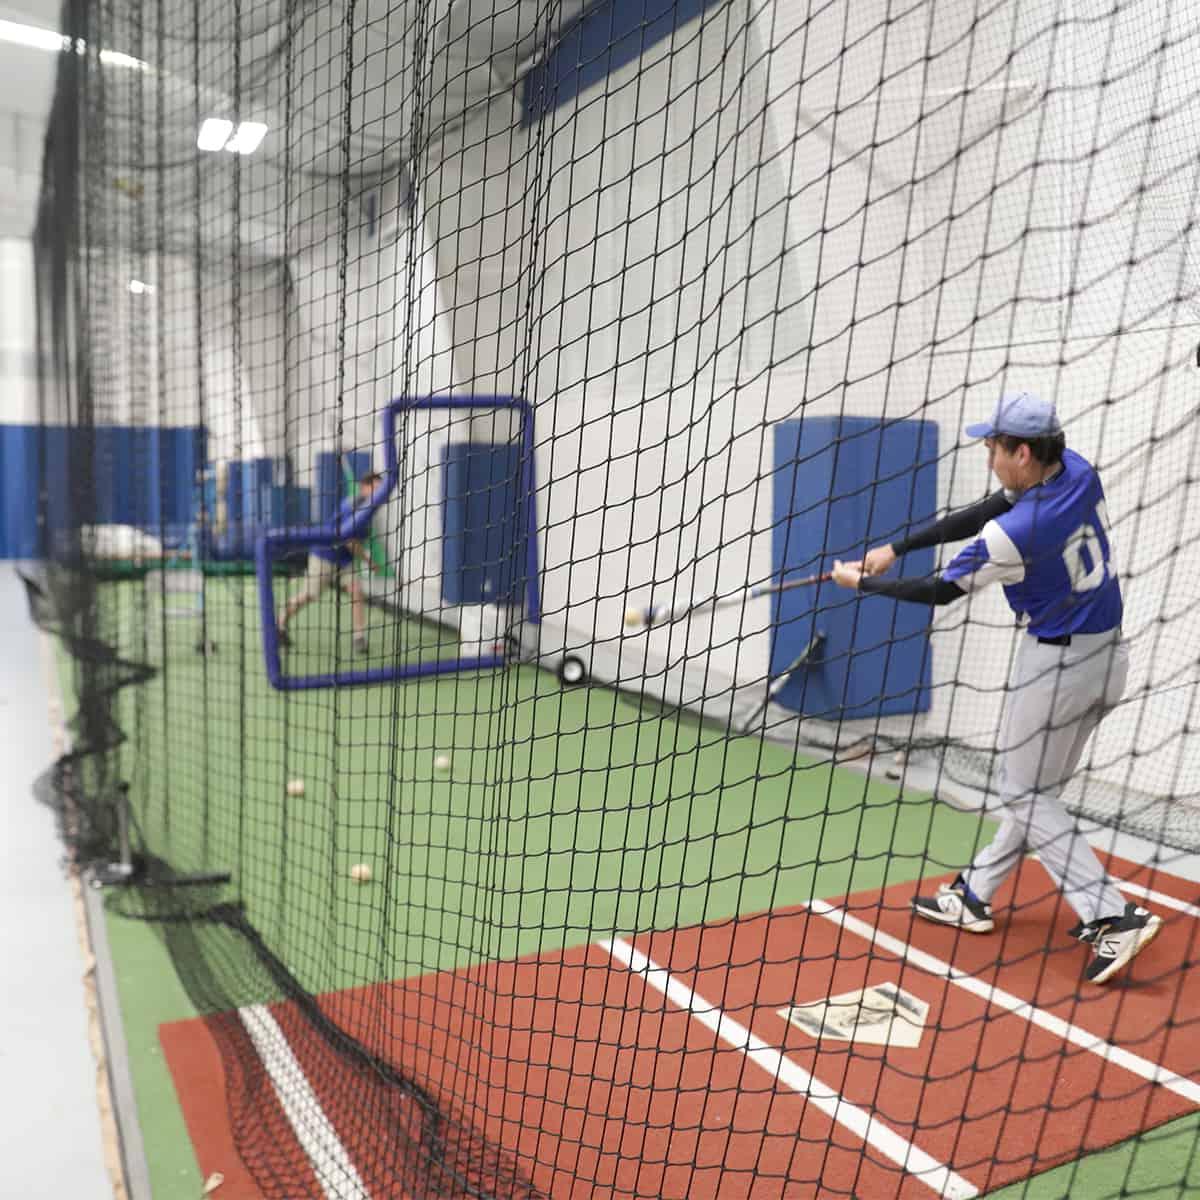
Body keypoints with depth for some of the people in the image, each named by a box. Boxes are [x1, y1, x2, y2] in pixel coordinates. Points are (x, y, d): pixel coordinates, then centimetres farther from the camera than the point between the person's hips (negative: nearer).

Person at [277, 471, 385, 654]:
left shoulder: (367, 507, 1)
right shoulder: (352, 505, -24)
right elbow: (349, 540, -24)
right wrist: (366, 559, -15)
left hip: (345, 559, 7)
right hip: (324, 555, -7)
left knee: (357, 592, -12)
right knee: (309, 595, 5)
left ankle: (359, 639, -11)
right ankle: (281, 624, 28)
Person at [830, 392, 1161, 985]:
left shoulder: (1016, 533, -26)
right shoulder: (1077, 470, -3)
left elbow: (941, 591, -12)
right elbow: (979, 516, 3)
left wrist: (862, 582, 2)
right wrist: (895, 548, 0)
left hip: (1057, 662, -9)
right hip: (1107, 653, 9)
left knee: (1026, 795, 5)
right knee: (1033, 783, 16)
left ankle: (1114, 917, 0)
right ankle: (973, 896, 30)